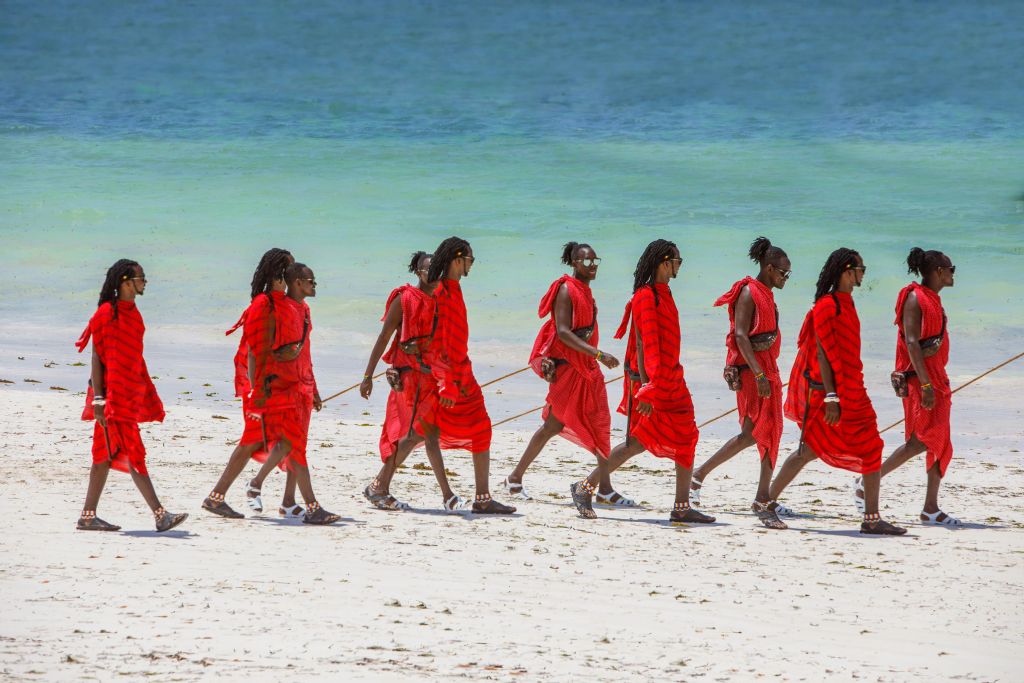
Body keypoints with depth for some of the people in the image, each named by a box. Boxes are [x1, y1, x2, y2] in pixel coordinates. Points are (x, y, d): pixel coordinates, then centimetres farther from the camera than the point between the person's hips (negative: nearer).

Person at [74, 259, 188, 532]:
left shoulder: (132, 313, 14)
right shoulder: (107, 313, -11)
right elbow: (96, 356, -12)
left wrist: (146, 394, 18)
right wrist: (98, 398, -17)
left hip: (130, 395, 9)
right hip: (112, 395, -9)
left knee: (106, 454, 9)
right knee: (132, 453, -8)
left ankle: (88, 516, 13)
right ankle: (160, 515, -11)